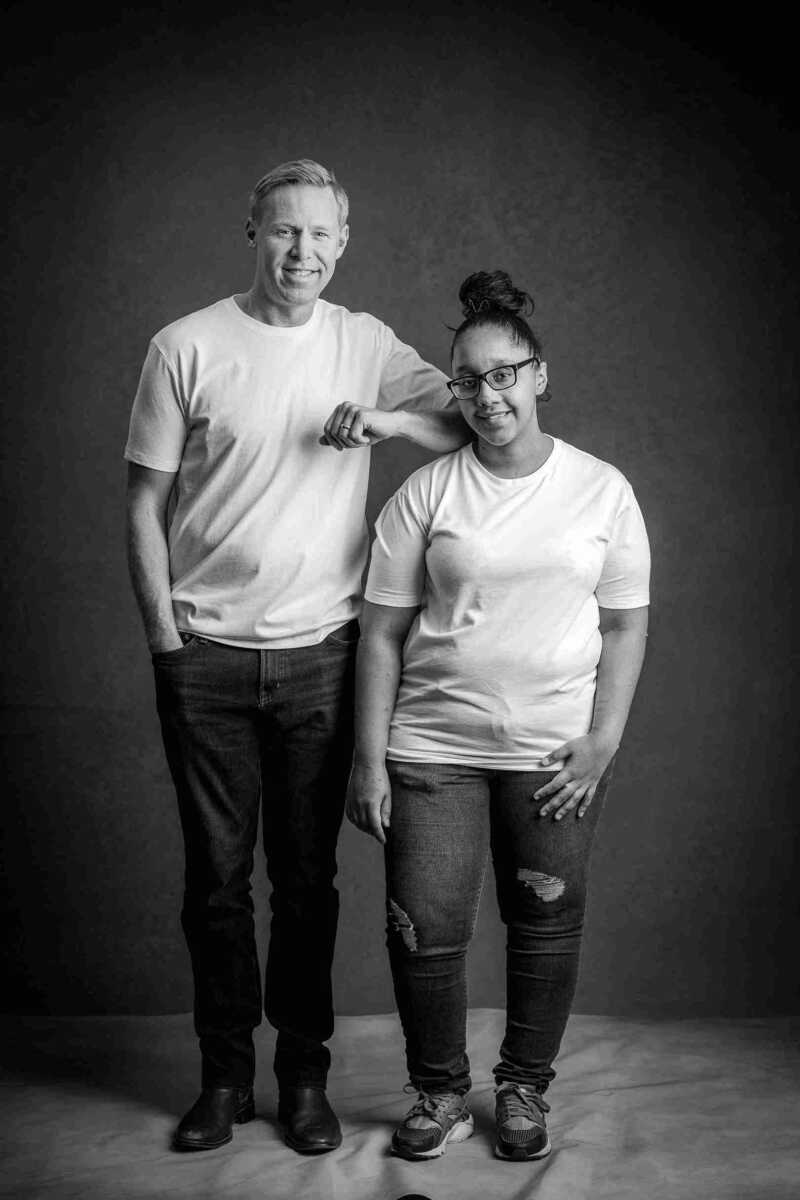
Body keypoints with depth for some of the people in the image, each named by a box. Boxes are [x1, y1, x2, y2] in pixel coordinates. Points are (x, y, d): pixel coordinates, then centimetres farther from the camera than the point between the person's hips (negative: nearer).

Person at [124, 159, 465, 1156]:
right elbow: (145, 505, 0)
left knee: (307, 877, 9)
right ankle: (225, 1076, 24)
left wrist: (386, 420, -16)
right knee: (216, 877, 8)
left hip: (318, 652, 1)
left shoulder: (366, 345, 4)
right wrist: (165, 638, -4)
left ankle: (304, 1074, 24)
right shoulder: (186, 347, -2)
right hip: (205, 655, -1)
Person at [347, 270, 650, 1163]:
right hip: (433, 746, 0)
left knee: (546, 925, 9)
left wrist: (602, 741, -5)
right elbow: (382, 633, 0)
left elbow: (625, 625, 4)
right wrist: (369, 759, -4)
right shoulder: (425, 493, -1)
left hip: (557, 751, 1)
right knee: (425, 930, -1)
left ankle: (524, 1088, 31)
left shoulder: (602, 490, 2)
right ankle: (439, 1093, 23)